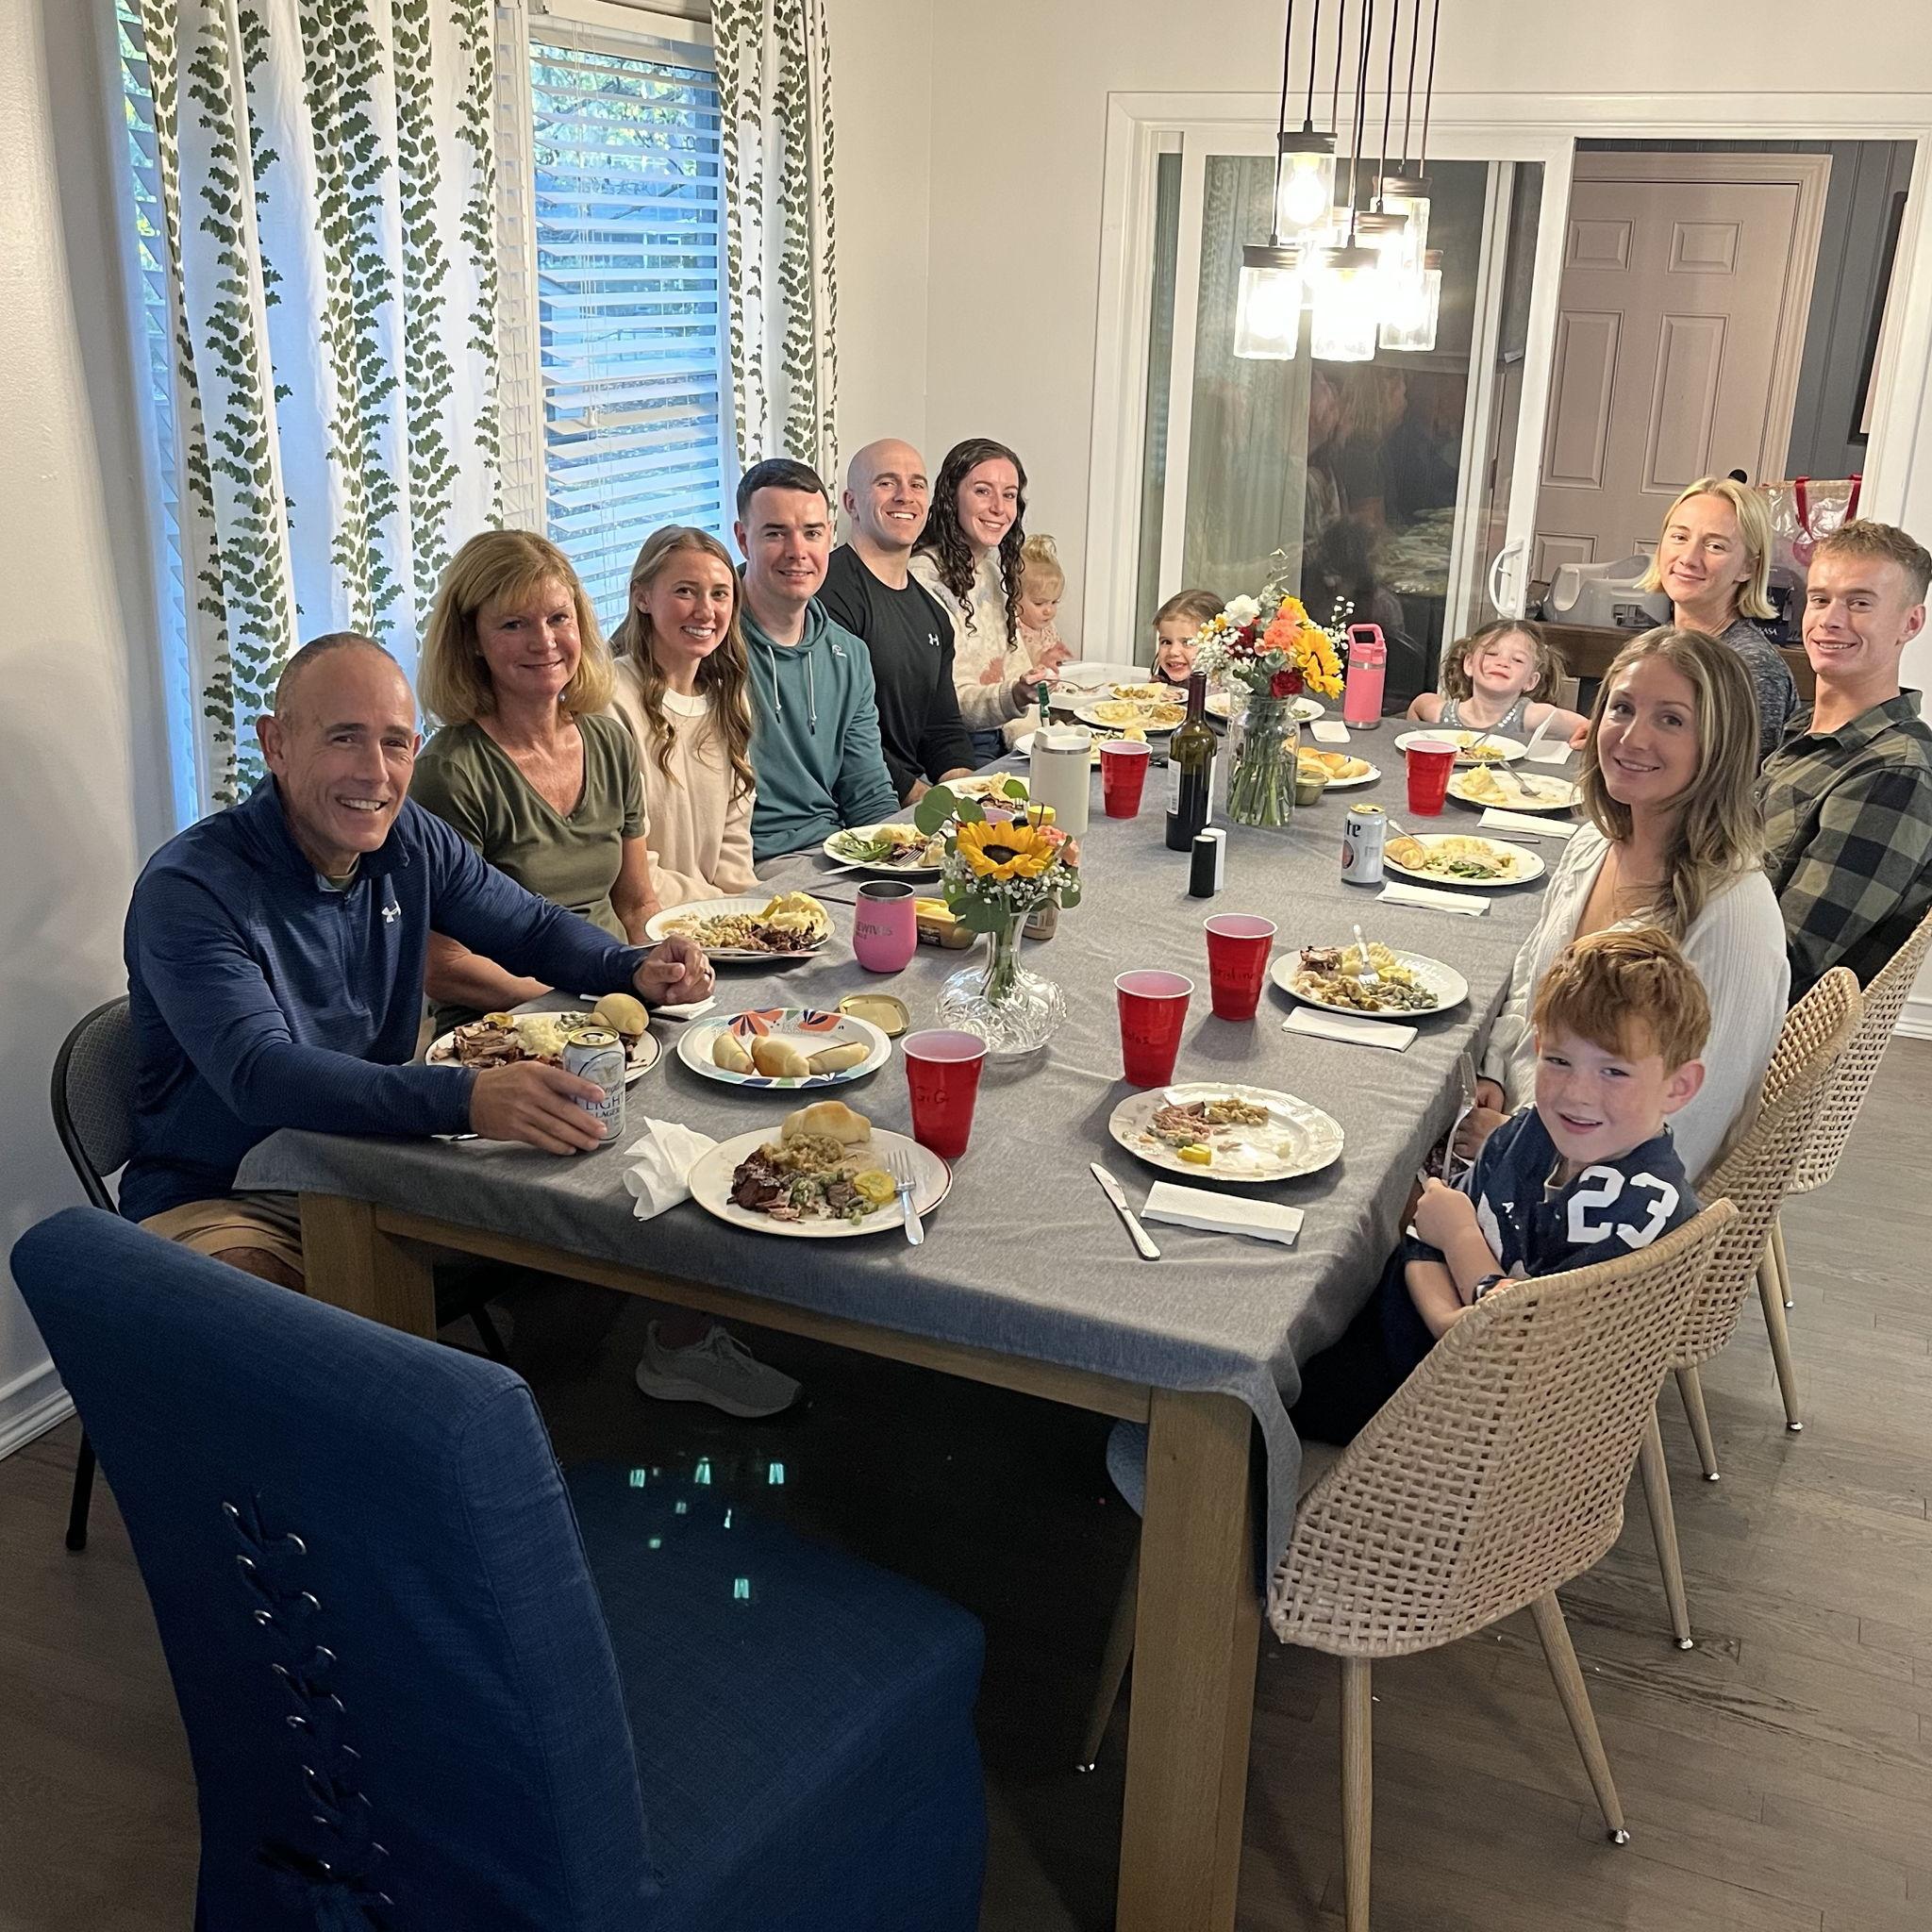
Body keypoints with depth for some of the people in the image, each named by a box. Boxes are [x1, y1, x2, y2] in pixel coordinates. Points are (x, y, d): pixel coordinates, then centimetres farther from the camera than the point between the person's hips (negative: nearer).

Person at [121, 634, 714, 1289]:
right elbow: (260, 1078, -33)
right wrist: (466, 1099, -47)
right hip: (220, 1204, -6)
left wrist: (638, 971, -8)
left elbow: (534, 927, 15)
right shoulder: (187, 889, -19)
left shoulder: (410, 840, 1)